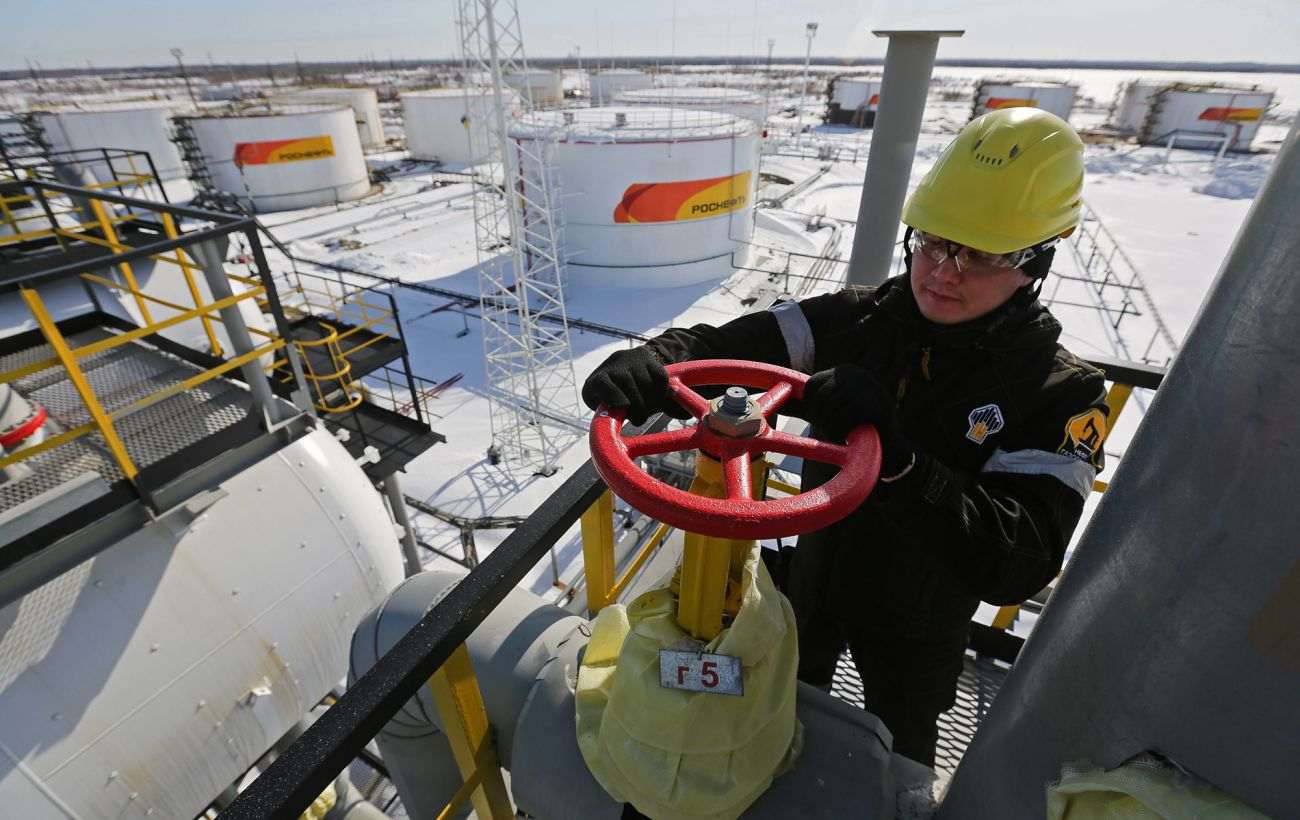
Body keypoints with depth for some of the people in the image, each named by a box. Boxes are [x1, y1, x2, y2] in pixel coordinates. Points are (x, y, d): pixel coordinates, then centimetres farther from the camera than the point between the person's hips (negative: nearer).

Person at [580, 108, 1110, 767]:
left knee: (897, 757, 28)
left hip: (920, 623, -2)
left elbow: (1019, 565, -32)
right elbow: (728, 344, -24)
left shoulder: (1062, 394, -23)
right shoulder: (863, 319, -17)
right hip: (813, 579, 3)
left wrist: (895, 460, -47)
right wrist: (652, 363, -45)